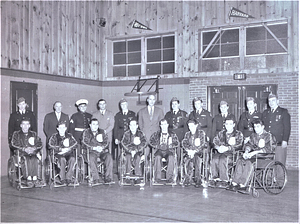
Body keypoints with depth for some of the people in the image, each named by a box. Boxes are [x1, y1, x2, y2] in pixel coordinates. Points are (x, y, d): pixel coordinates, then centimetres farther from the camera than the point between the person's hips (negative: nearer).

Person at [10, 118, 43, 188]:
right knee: (25, 159, -34)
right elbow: (13, 144, 1)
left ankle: (35, 178, -38)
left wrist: (34, 148, -9)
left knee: (34, 159, -33)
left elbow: (40, 144, 13)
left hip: (32, 153, 1)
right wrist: (24, 149, -12)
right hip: (21, 154, -1)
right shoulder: (16, 134, 17)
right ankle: (28, 178, -38)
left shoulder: (33, 134, 23)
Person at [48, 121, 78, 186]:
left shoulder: (69, 136, 16)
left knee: (72, 159, -32)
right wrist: (61, 149, -15)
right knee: (62, 159, -35)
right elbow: (50, 146, -6)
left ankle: (68, 178, -30)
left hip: (68, 154, 2)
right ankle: (62, 179, -31)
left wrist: (69, 148, -14)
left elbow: (75, 144, 6)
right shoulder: (54, 136, 9)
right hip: (57, 154, -2)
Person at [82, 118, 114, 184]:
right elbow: (85, 143, -4)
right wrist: (94, 148, -17)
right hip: (90, 151, -2)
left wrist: (101, 147, -15)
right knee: (92, 158, -37)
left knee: (109, 157, -28)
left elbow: (106, 142, 7)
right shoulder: (86, 132, 9)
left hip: (102, 151, 3)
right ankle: (95, 179, -35)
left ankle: (108, 178, -28)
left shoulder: (102, 132, 17)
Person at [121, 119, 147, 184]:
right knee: (128, 157, -30)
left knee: (137, 157, -31)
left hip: (138, 151, -1)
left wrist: (136, 150, -17)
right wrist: (130, 150, -17)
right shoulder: (126, 134, 7)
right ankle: (128, 175, -30)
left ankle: (138, 175, -28)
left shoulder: (140, 133, 4)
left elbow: (144, 143, -5)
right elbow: (123, 143, -3)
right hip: (128, 151, 1)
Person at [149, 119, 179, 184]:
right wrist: (159, 146, -7)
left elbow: (177, 143, 11)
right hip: (159, 151, 0)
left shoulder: (172, 134, 20)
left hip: (169, 151, 0)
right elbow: (151, 142, 11)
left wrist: (168, 146, -7)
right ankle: (157, 178, -34)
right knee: (157, 157, -35)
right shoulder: (156, 134, 21)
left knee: (171, 157, -35)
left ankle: (169, 178, -35)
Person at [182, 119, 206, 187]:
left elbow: (202, 144, -2)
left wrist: (194, 151, -15)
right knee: (187, 160, -32)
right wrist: (189, 150, -13)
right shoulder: (187, 134, 21)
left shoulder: (201, 133, 9)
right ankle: (188, 178, -22)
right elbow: (184, 143, 7)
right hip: (189, 152, 2)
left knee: (197, 158, -35)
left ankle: (198, 180, -26)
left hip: (198, 152, -2)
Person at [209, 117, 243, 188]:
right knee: (214, 158, -31)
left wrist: (227, 148, -18)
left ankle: (224, 180, -31)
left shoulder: (239, 134, 11)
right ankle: (215, 178, -28)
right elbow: (214, 141, 14)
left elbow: (239, 146, -4)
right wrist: (218, 147, -9)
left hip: (232, 154, -3)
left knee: (222, 158, -36)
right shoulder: (221, 133, 24)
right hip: (221, 152, 4)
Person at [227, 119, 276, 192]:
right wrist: (246, 152, -11)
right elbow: (248, 144, 13)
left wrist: (255, 152, -22)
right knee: (240, 161, -20)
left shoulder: (269, 136, -2)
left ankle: (243, 185, -32)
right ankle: (234, 183, -24)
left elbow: (268, 149, -14)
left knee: (249, 163, -32)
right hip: (254, 156, 6)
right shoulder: (253, 135, 19)